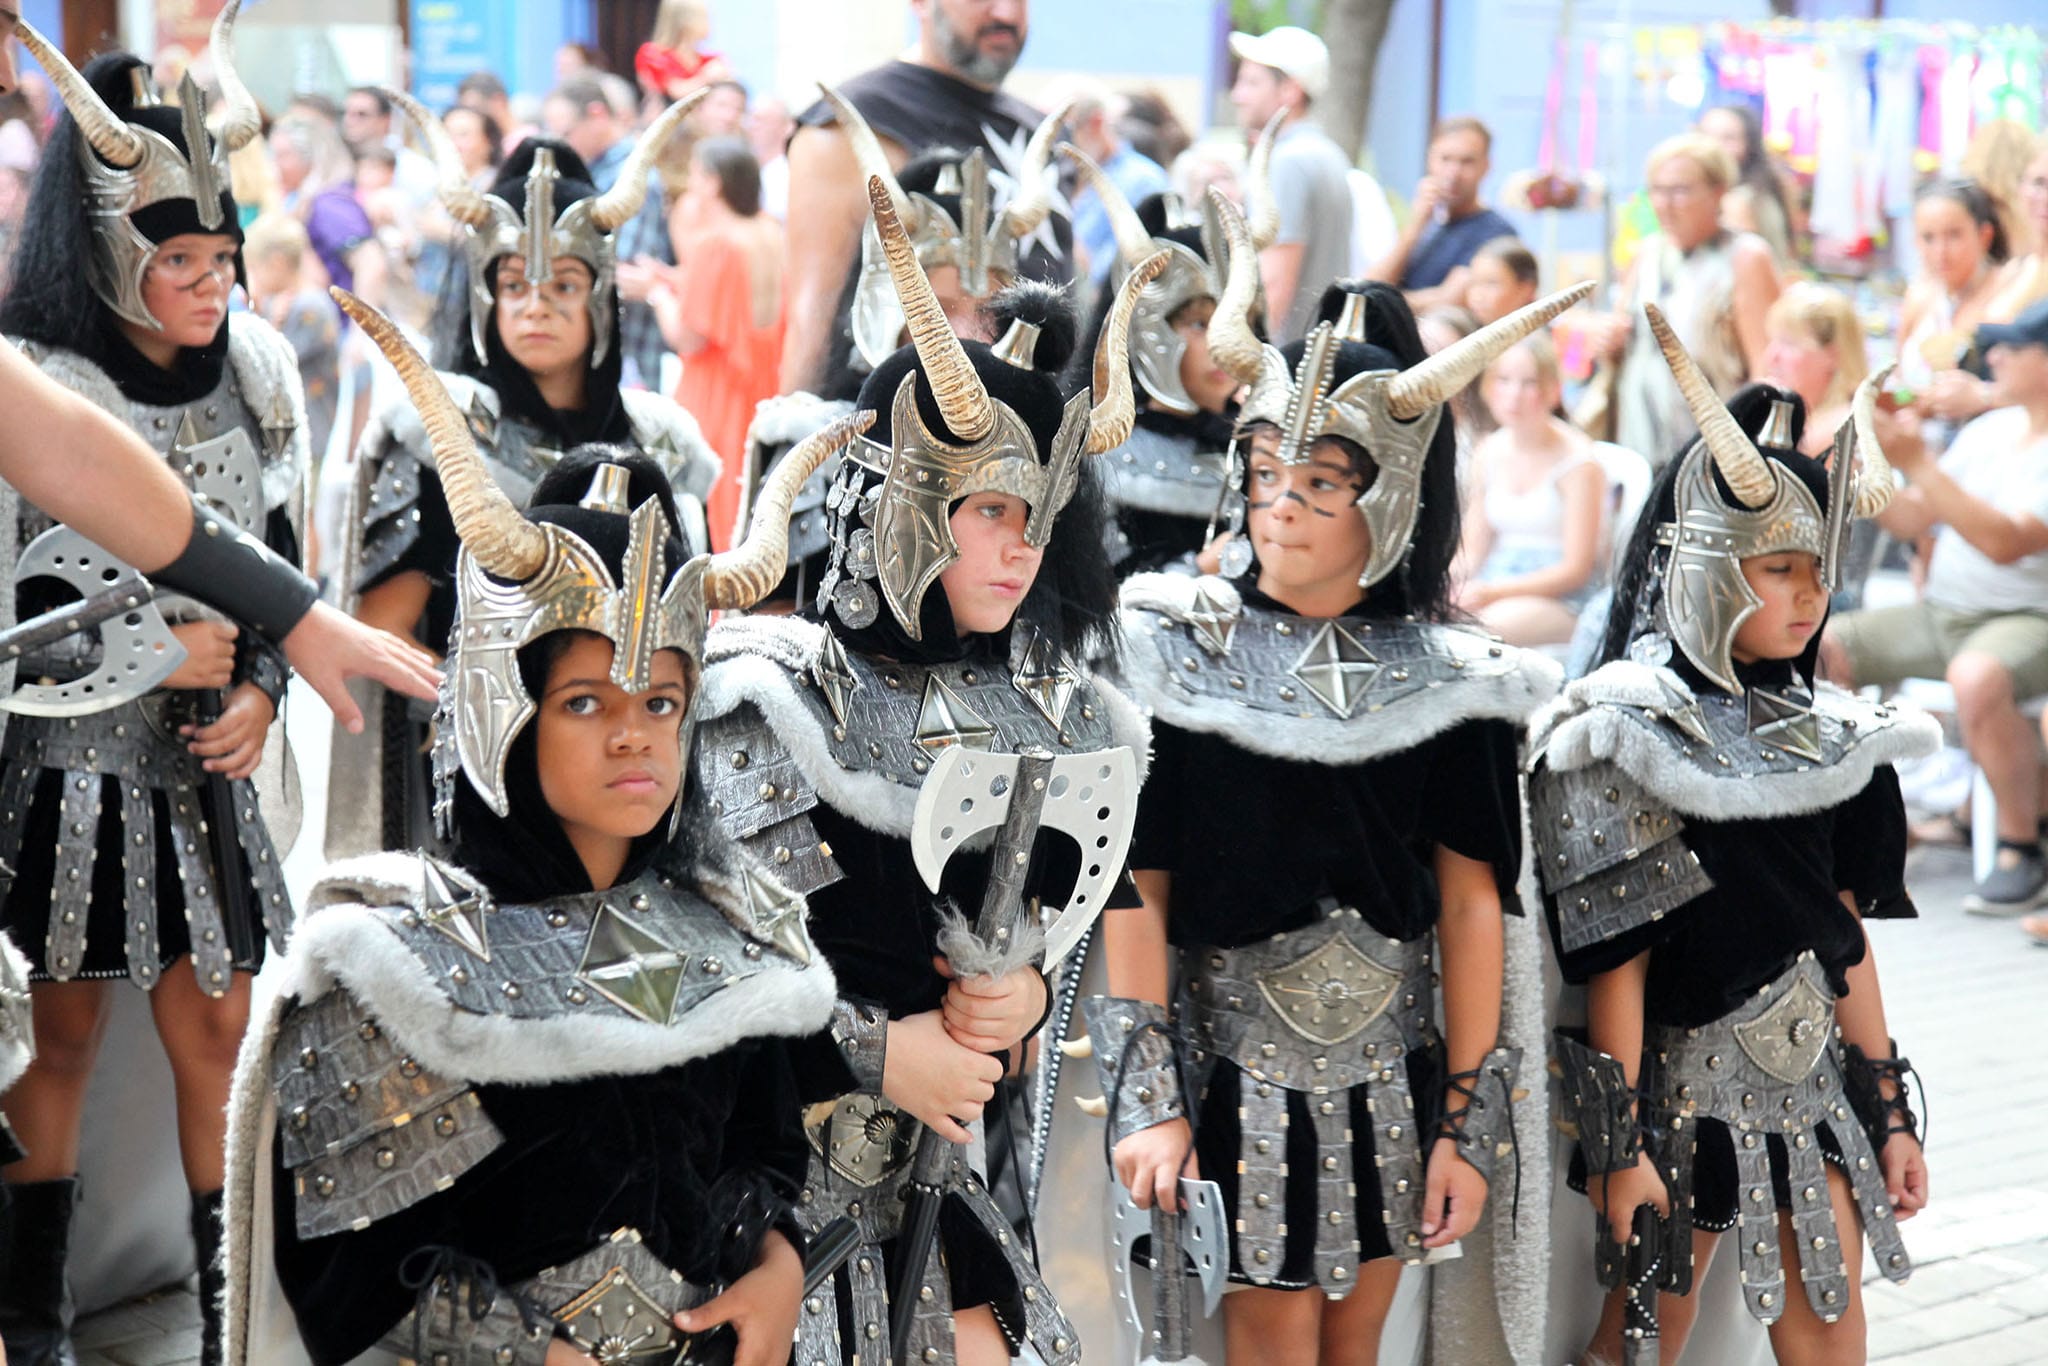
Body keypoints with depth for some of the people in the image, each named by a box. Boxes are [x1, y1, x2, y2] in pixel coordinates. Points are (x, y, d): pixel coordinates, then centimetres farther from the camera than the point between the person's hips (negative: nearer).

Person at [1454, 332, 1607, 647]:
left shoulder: (1578, 462, -8)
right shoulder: (1488, 453, 9)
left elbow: (1576, 570, -9)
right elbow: (1473, 550, 13)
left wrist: (1493, 592, -19)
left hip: (1561, 600, -5)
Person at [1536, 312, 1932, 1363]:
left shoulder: (1825, 736, 7)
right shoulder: (1631, 736, -12)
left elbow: (1845, 933, 11)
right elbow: (1616, 963, -14)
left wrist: (1890, 1110, 11)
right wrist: (1621, 1147, -16)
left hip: (1812, 1088, 6)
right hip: (1686, 1090, -6)